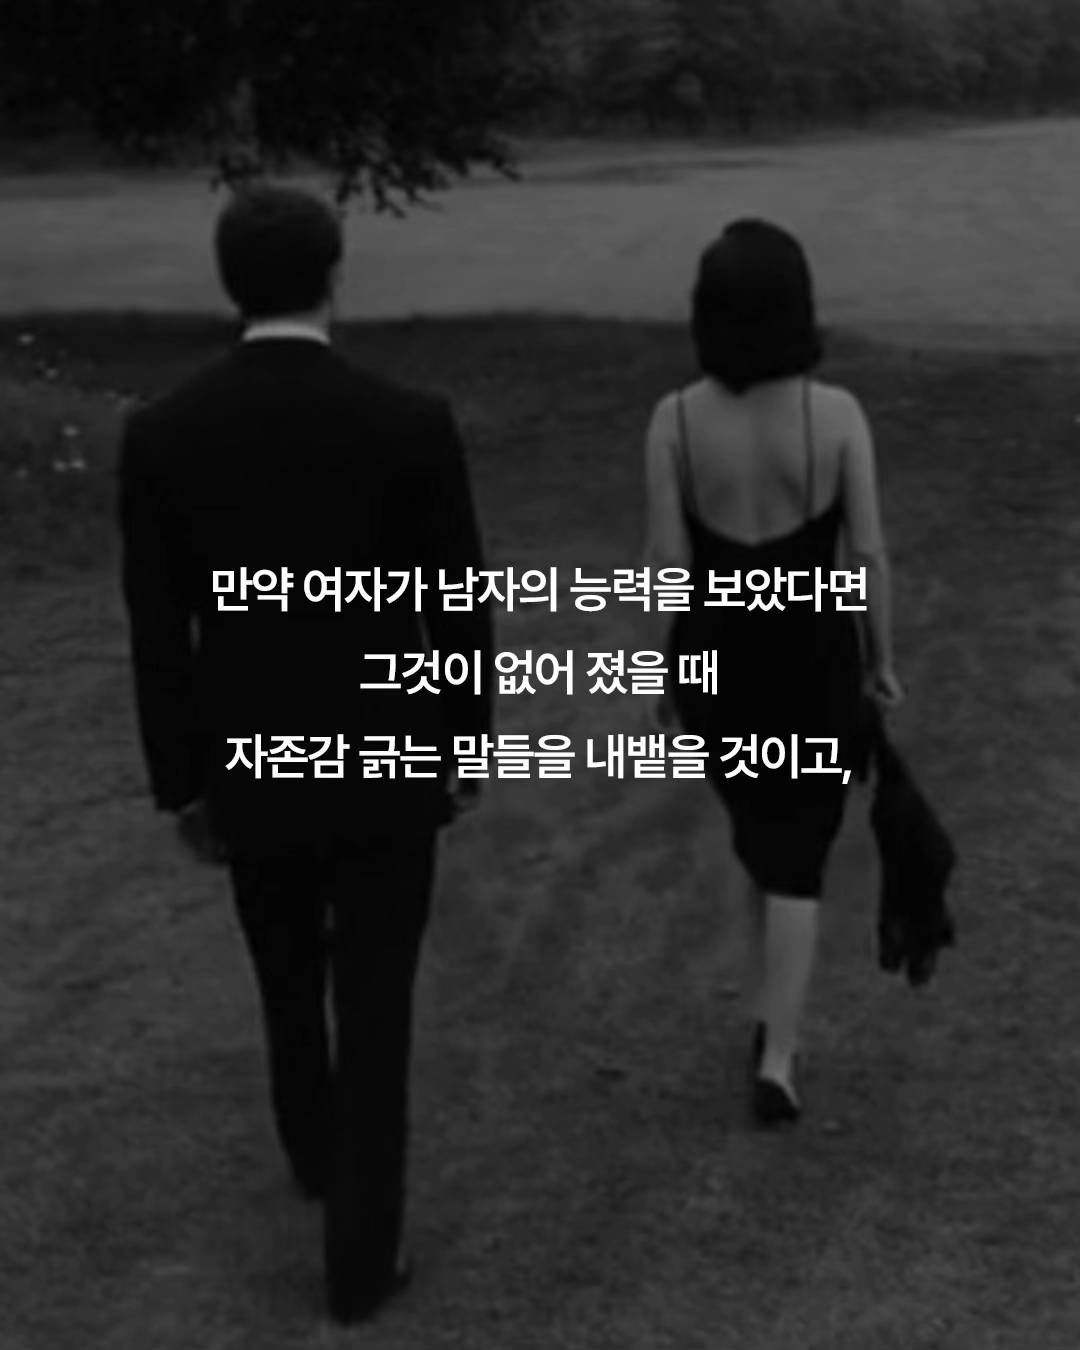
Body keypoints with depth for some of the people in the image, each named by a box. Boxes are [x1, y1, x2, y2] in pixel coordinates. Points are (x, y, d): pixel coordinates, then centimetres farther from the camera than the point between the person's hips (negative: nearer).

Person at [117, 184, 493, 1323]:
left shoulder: (160, 433, -13)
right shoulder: (413, 424, -17)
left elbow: (158, 639, -8)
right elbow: (456, 614, -9)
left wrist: (181, 785, 5)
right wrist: (466, 750, 7)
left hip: (251, 767, 2)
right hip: (385, 762, -2)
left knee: (289, 970, 27)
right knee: (373, 1007, 11)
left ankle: (317, 1150, 51)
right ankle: (361, 1256, 17)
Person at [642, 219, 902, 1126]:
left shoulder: (675, 419, -12)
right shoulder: (838, 413, -15)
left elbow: (667, 562, -10)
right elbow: (868, 554, -11)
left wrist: (667, 673, 4)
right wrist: (882, 659, 4)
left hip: (718, 658, 2)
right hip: (815, 660, -2)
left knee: (760, 824, 27)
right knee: (796, 864, 9)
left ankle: (772, 1008, 36)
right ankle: (776, 1062, 1)